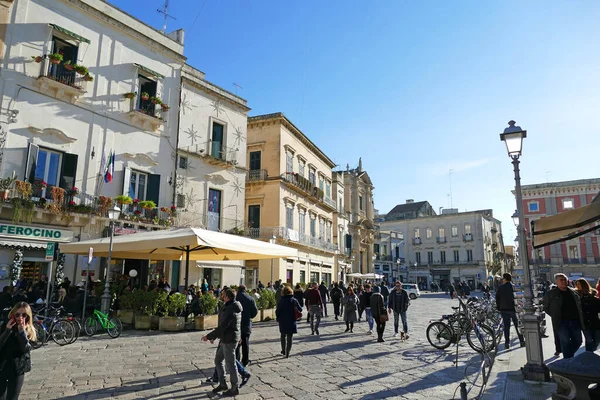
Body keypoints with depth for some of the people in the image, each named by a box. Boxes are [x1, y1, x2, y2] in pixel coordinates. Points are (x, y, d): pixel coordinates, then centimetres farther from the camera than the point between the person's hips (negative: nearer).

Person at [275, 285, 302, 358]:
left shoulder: (281, 301, -8)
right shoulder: (294, 301, -7)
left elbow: (277, 311, -6)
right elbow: (300, 309, -2)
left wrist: (278, 319, 9)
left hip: (282, 321, 1)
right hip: (291, 321, -1)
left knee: (283, 336, 21)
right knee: (289, 337, 6)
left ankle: (283, 351, 29)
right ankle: (287, 353, 4)